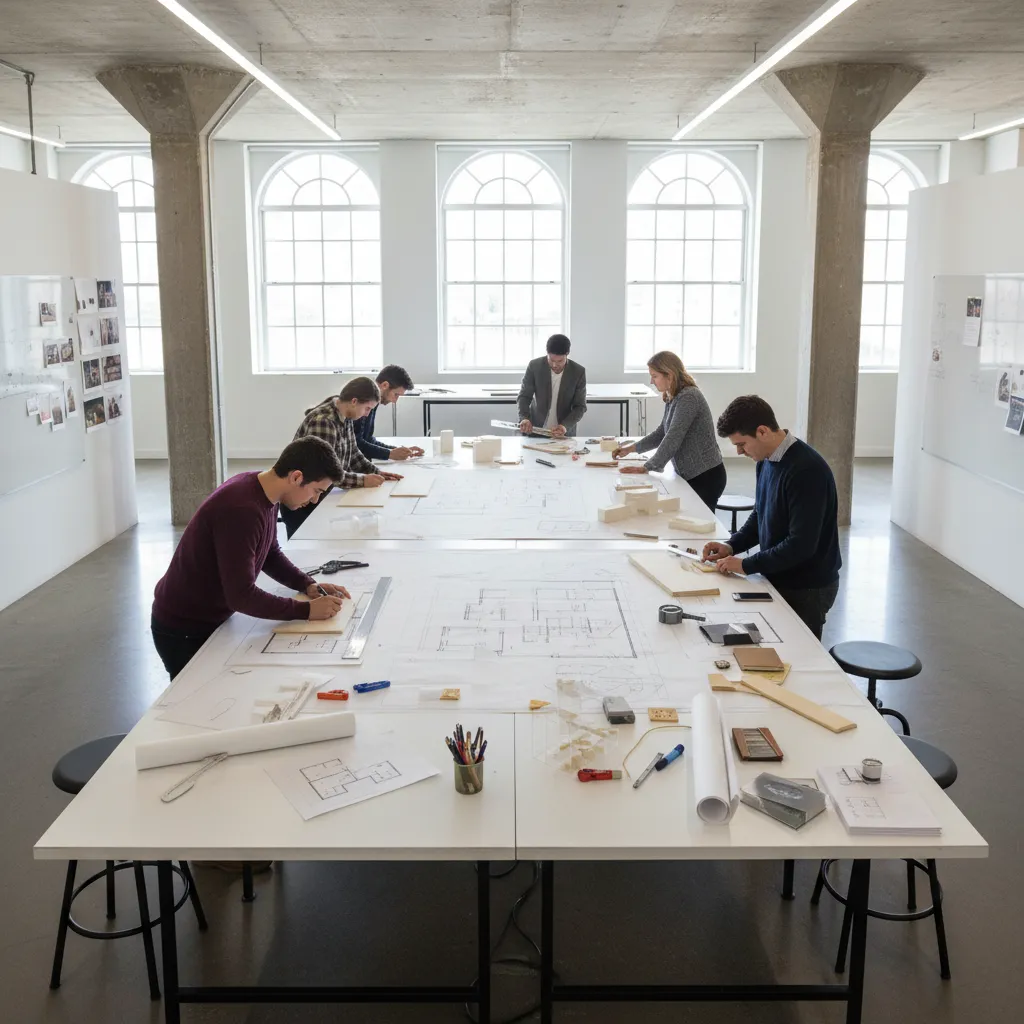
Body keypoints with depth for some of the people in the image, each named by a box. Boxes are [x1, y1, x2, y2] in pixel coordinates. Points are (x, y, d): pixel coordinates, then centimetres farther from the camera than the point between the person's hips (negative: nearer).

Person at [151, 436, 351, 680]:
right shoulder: (241, 510, -33)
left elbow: (270, 553, 12)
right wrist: (306, 610, -28)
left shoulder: (266, 494, -4)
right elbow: (241, 595, -33)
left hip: (211, 619, 9)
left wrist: (307, 585, -2)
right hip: (183, 629, -9)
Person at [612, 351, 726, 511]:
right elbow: (663, 432, 20)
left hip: (705, 476, -9)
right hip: (691, 474, 9)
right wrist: (632, 448, 13)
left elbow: (673, 438, -24)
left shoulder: (688, 397, -20)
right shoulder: (673, 398, 9)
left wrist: (646, 468, -20)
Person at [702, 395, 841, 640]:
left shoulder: (807, 470, -25)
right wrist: (732, 546, 1)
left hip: (807, 590, -8)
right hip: (779, 578, 8)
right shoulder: (766, 461, 1)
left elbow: (802, 545, -28)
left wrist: (747, 565, -21)